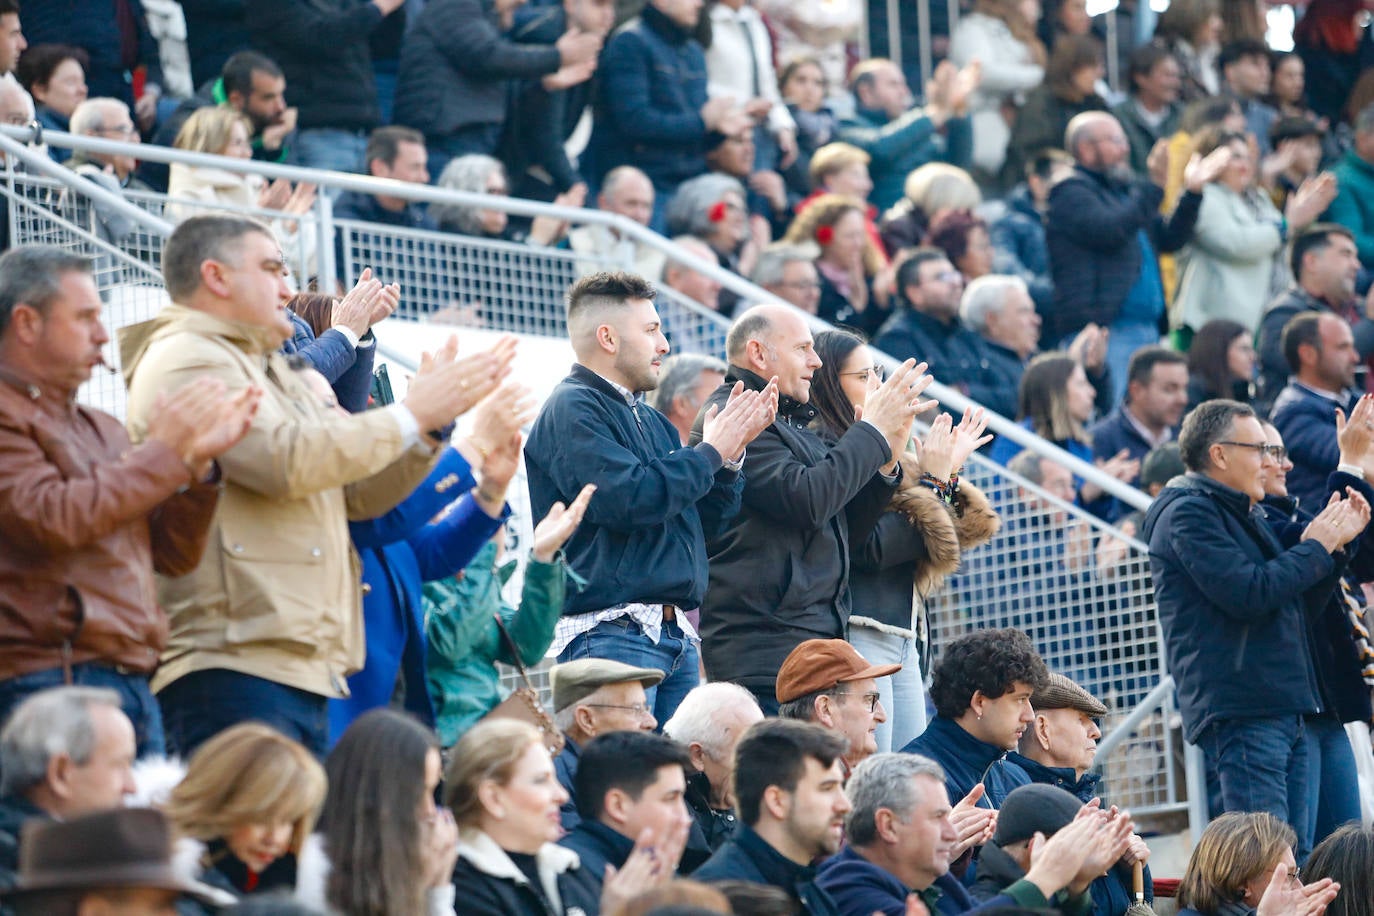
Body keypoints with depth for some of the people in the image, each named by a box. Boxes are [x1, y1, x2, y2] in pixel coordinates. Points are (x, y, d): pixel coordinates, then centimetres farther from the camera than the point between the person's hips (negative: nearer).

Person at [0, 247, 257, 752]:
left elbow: (171, 554, 21)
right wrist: (162, 450, -10)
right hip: (52, 685, -8)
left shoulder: (99, 428, 21)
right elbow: (50, 520, -19)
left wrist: (198, 460, 6)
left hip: (134, 686, 8)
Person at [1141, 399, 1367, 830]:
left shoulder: (1237, 514, 23)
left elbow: (1287, 589, 27)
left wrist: (1333, 537, 13)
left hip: (1284, 708, 10)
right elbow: (1249, 593, -20)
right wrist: (1317, 547, -7)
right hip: (1240, 710, -10)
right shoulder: (1188, 513, -9)